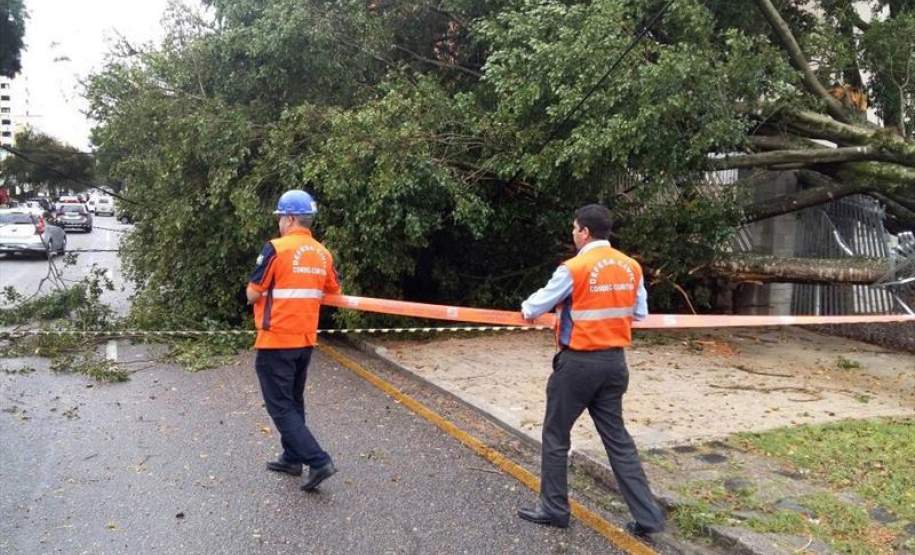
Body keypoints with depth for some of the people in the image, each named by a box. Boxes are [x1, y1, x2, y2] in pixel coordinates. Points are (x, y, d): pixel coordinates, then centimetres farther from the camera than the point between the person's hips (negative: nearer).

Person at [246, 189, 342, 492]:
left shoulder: (276, 248, -15)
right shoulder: (323, 254, 3)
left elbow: (252, 295, -12)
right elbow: (333, 292, 13)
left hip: (276, 342, -7)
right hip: (305, 341, 7)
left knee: (280, 407, 0)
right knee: (294, 402, 20)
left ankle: (318, 461, -6)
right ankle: (292, 458, 29)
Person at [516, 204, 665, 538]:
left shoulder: (573, 268, -15)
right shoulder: (631, 266, 3)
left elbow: (535, 307, -5)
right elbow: (640, 313, 12)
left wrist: (526, 309, 17)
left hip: (579, 363, -6)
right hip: (615, 361, 6)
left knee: (555, 436, 10)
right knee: (617, 437, 14)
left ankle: (554, 509, 21)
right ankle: (647, 516, 14)